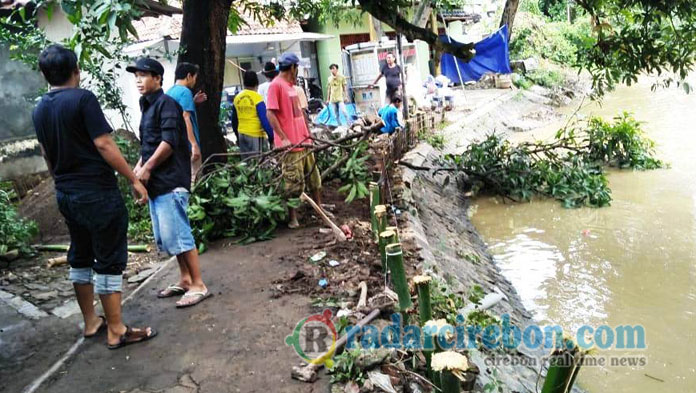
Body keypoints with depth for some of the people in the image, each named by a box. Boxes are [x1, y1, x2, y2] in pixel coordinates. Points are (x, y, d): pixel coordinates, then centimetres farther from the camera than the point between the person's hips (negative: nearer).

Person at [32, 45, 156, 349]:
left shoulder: (39, 109, 9)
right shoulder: (82, 99, -14)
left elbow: (47, 154, 17)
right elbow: (104, 145, -19)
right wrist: (134, 180, -14)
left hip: (66, 194, 8)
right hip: (97, 192, -8)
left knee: (80, 257, 18)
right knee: (109, 260, 0)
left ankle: (90, 322, 29)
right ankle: (116, 331, 7)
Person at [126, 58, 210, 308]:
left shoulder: (166, 103, -9)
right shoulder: (147, 106, 18)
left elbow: (169, 141, -19)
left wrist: (147, 168, -14)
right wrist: (140, 165, 9)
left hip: (170, 182, -10)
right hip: (156, 183, 10)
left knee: (176, 235, -9)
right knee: (165, 237, 14)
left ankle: (198, 285, 0)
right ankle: (185, 279, 24)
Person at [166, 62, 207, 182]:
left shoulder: (170, 92, 14)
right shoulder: (185, 92, -13)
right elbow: (185, 119, -21)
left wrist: (193, 101, 21)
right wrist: (194, 144, -24)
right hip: (187, 145, -9)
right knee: (192, 178, -6)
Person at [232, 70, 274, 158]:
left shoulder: (237, 98, 7)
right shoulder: (257, 97, -10)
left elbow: (234, 120, 15)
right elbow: (264, 120, -15)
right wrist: (271, 137, -10)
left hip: (242, 135, 6)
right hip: (256, 135, -6)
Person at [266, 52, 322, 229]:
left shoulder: (291, 85, 17)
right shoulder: (276, 85, -10)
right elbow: (270, 114, -16)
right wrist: (283, 138, -21)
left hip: (303, 140, 9)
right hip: (290, 143, -9)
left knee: (313, 177, 15)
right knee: (294, 183, -3)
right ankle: (293, 218, 8)